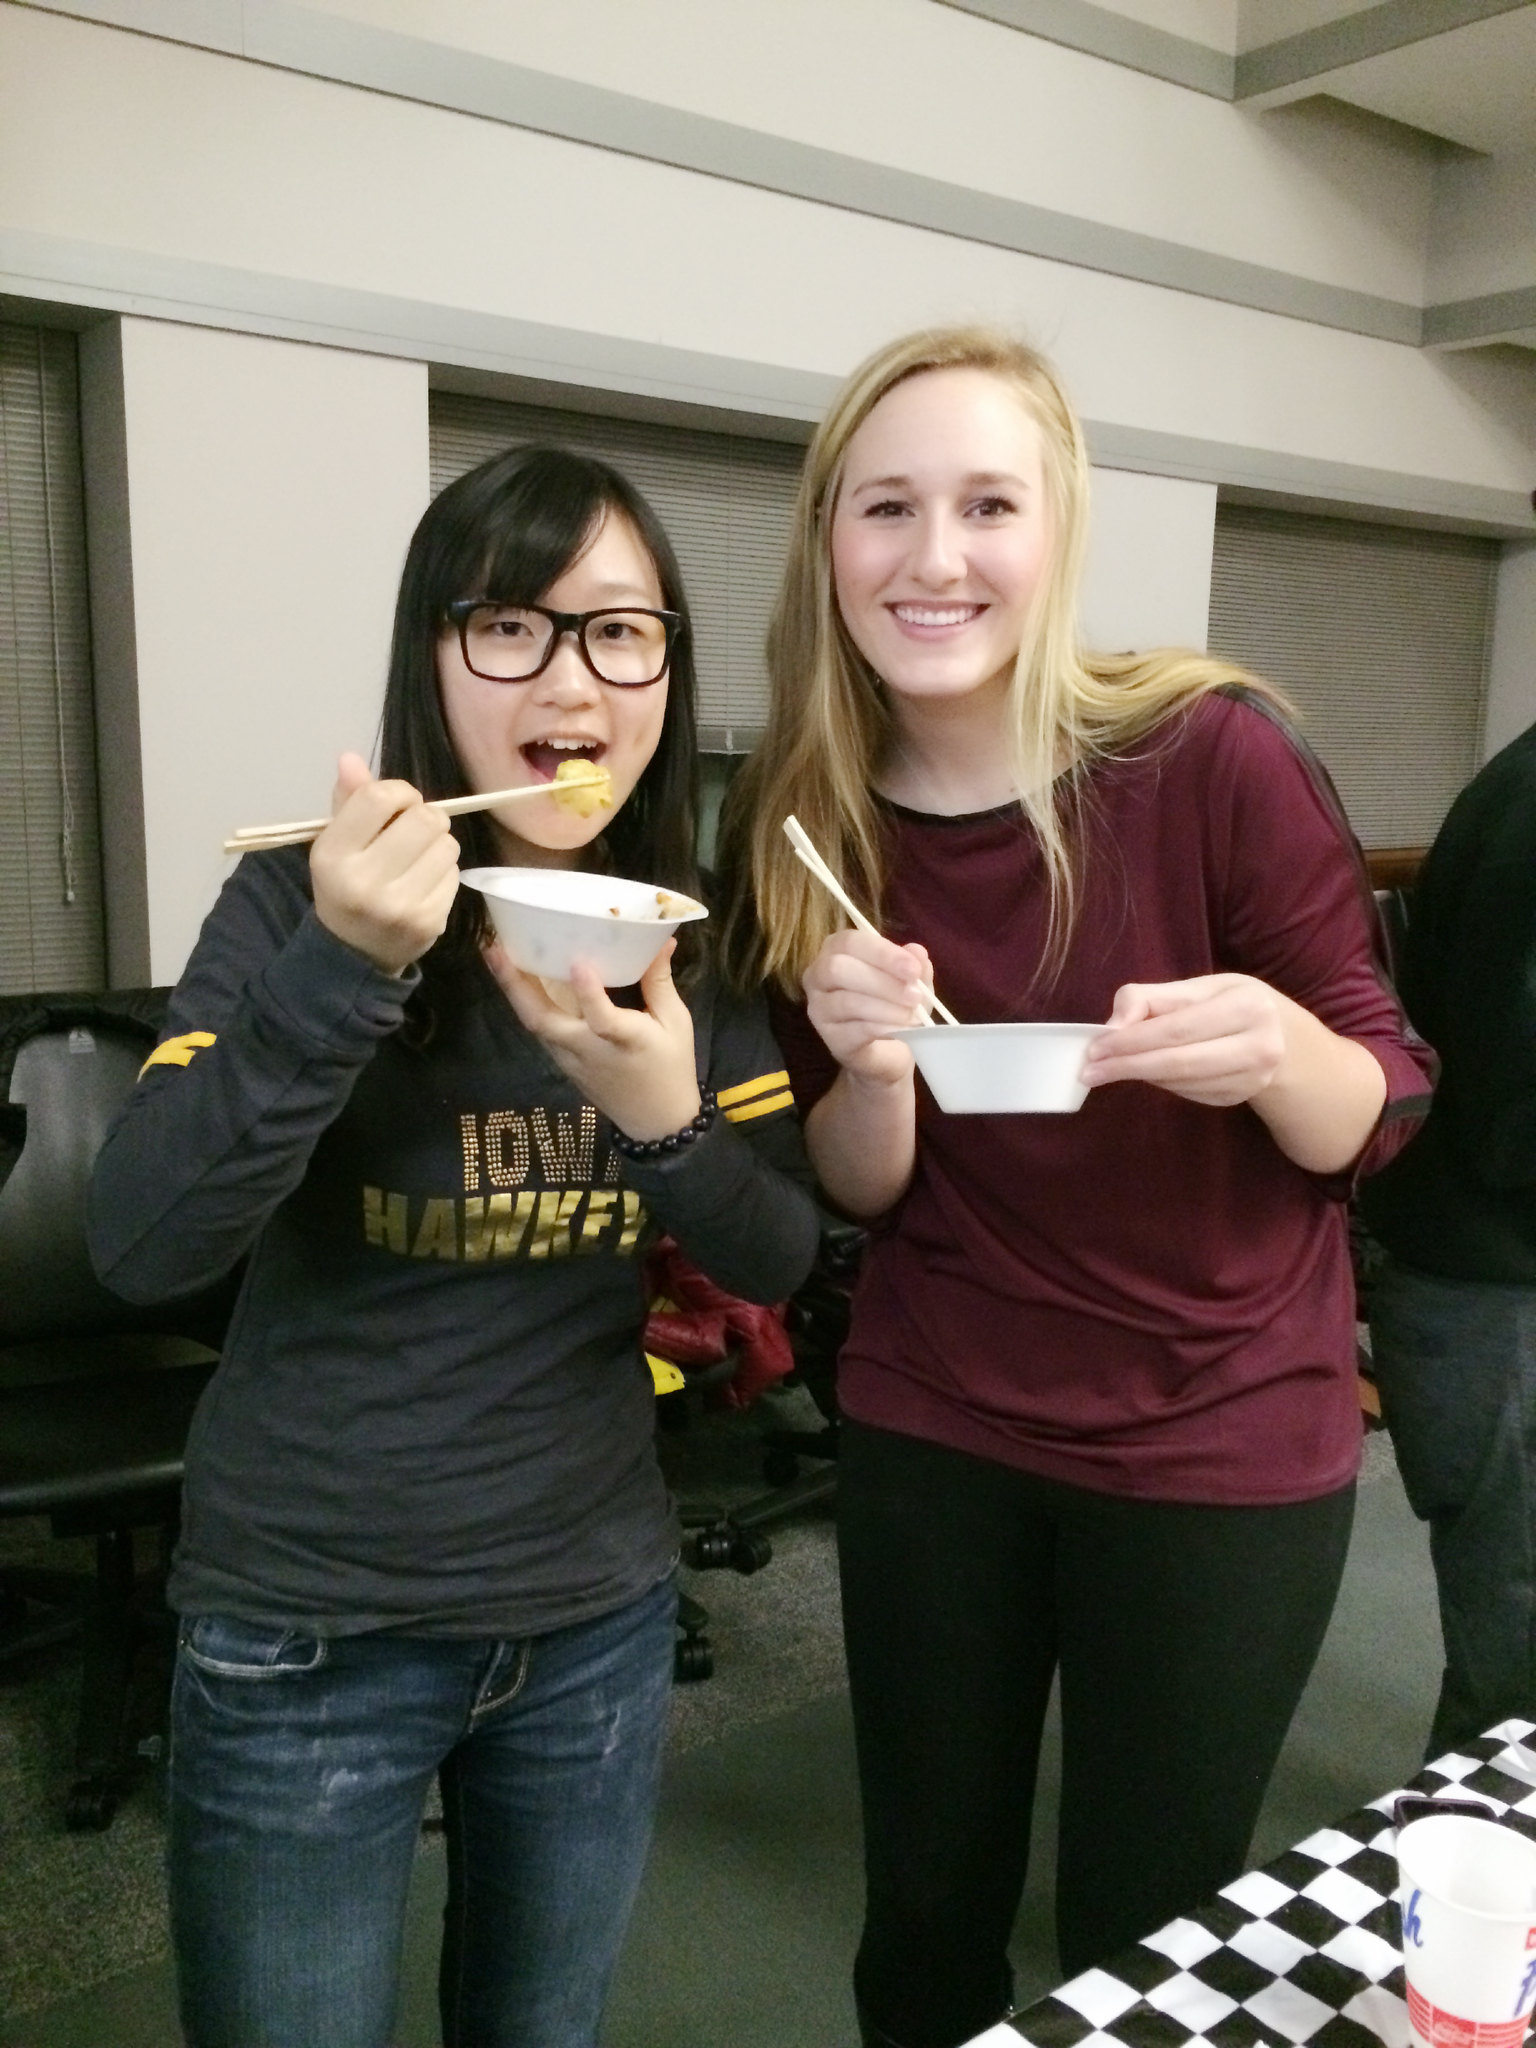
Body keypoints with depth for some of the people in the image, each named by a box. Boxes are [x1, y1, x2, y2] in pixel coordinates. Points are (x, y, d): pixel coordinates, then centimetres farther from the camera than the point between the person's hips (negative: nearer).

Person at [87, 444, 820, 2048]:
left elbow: (782, 1261, -5)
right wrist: (342, 968, -34)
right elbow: (137, 1246, -23)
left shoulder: (697, 937, -3)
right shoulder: (304, 899, -14)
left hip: (598, 1613, 4)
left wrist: (666, 1118, -24)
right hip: (308, 1630, -3)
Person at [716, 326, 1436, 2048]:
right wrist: (873, 1061, -23)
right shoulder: (800, 824, -8)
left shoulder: (1213, 756, -17)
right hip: (932, 1432, 3)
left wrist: (1275, 1049, -31)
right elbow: (859, 1192, -2)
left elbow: (1377, 1113, -8)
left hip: (1219, 1437, -2)